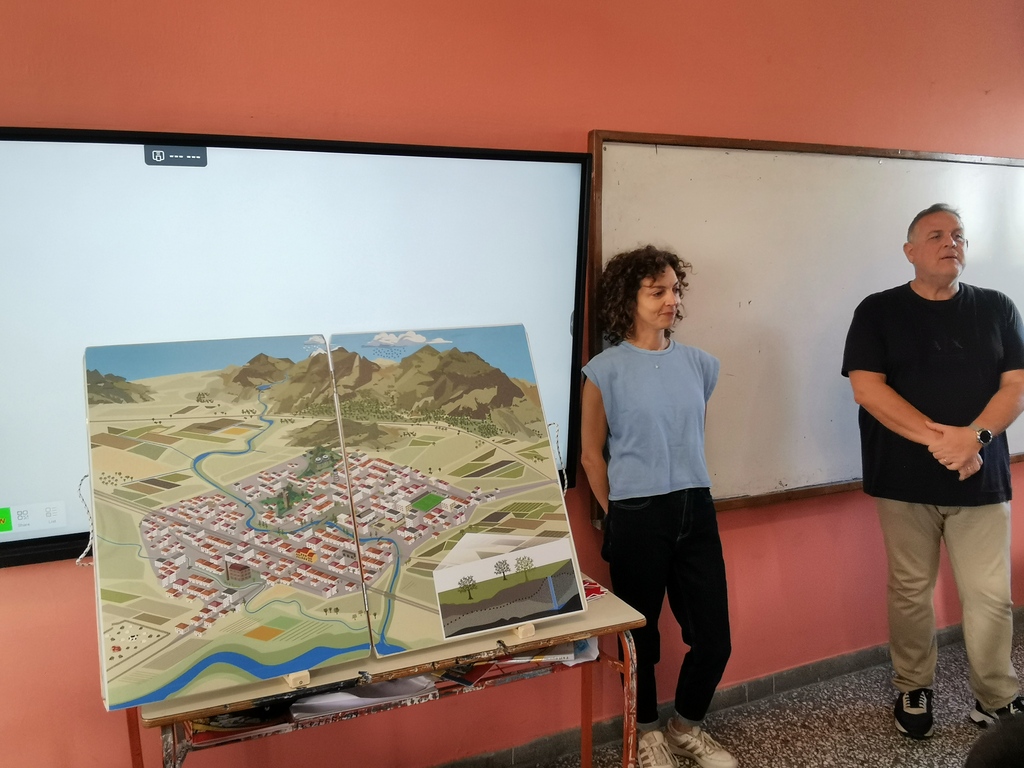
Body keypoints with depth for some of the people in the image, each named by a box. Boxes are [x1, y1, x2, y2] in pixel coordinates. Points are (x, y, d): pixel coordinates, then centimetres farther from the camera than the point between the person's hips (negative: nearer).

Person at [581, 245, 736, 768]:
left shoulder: (700, 365, 6)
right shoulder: (605, 371, -8)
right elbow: (592, 455, -1)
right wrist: (618, 515, 3)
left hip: (696, 510, 4)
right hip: (637, 518, -4)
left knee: (714, 638, 8)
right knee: (641, 636, 11)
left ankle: (687, 726, 34)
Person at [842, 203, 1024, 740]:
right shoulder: (878, 311, 1)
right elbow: (867, 388, -10)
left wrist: (974, 436, -18)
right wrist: (936, 438, -18)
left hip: (981, 479, 2)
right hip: (905, 481, -1)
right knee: (910, 592, 9)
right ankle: (912, 690, 26)